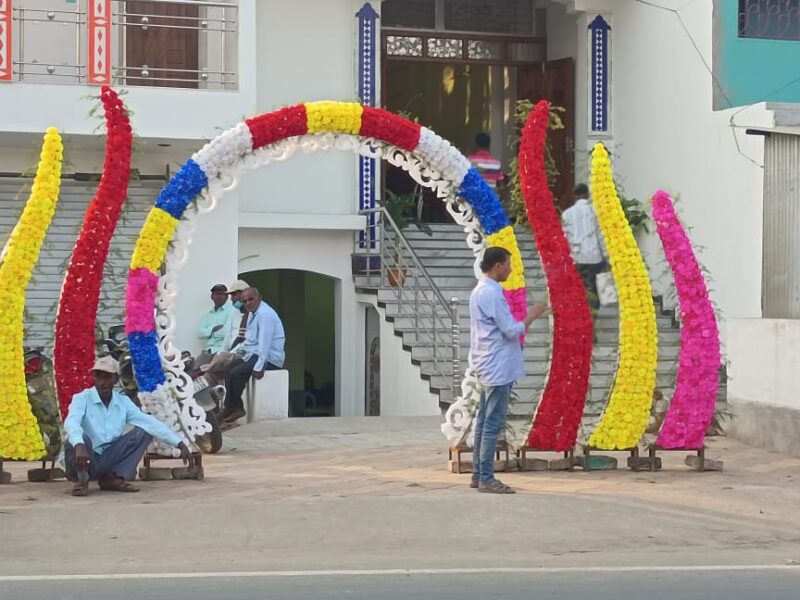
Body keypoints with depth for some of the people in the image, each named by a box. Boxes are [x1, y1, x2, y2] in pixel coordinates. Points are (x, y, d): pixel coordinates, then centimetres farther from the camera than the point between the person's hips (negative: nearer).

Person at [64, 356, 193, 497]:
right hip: (84, 462, -5)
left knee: (144, 431, -7)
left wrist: (179, 444, -14)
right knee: (80, 438, -36)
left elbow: (151, 422, -3)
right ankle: (81, 479, -11)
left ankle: (112, 478, -7)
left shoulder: (123, 402, 4)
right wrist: (79, 446, -51)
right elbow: (71, 423, -30)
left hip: (108, 461, 5)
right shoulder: (82, 399, -9)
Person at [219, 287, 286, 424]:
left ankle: (235, 408, -7)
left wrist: (259, 367, -29)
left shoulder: (265, 314, -18)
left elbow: (264, 342, -25)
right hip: (255, 354, 11)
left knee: (236, 373, -21)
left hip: (269, 358, -11)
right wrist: (234, 352, 13)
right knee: (229, 369, 7)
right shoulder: (253, 313, 14)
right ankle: (230, 407, 3)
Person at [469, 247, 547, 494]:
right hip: (498, 369, -10)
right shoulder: (492, 293, -18)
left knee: (484, 422, 12)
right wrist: (532, 315, -5)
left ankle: (478, 475, 15)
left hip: (488, 367, 10)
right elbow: (511, 330, -18)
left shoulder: (479, 291, 14)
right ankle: (486, 479, -4)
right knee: (493, 424, -7)